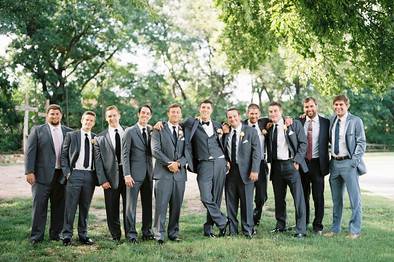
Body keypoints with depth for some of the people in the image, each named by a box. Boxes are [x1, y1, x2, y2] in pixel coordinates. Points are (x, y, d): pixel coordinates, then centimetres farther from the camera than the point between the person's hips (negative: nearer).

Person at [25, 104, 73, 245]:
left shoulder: (68, 132, 11)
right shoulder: (37, 130, 3)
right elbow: (30, 152, -2)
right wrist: (29, 172, -9)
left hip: (61, 175, 3)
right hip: (43, 175, -3)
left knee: (59, 206, 8)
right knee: (39, 206, -1)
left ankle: (56, 234, 19)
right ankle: (36, 236, 6)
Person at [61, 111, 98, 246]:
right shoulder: (71, 135, 6)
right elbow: (64, 155, 3)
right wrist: (67, 172, -5)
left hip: (90, 175, 3)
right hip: (75, 174, -3)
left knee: (85, 207, 9)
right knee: (70, 206, -3)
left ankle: (83, 235, 17)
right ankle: (67, 235, 3)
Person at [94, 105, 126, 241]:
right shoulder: (100, 138, 5)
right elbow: (98, 161, 1)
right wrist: (102, 180, -7)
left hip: (128, 175, 0)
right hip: (111, 177, 0)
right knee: (112, 210, 5)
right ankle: (115, 236, 16)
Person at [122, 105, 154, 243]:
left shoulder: (151, 130, 12)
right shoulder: (130, 131, -2)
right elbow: (125, 155, -5)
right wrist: (127, 174, -14)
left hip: (148, 173, 5)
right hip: (134, 173, -5)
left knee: (148, 204, 10)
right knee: (131, 204, -3)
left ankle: (147, 232, 19)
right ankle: (131, 233, 3)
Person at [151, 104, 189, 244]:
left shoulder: (184, 131, 15)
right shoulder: (159, 129, 4)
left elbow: (187, 153, 9)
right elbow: (155, 150, -6)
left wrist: (178, 163, -9)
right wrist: (169, 163, -14)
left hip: (180, 173, 4)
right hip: (163, 173, -3)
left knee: (176, 205, 6)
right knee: (161, 205, -7)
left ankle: (174, 233, 14)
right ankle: (159, 234, -3)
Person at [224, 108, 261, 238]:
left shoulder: (250, 131, -2)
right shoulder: (226, 133, 10)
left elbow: (257, 152, -6)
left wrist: (254, 170, -13)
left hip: (245, 171, -4)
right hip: (229, 171, 4)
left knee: (246, 202, 2)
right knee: (230, 202, 7)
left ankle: (248, 230, 14)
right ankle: (232, 230, 17)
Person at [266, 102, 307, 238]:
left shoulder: (294, 124, -2)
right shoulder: (269, 127, 10)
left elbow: (303, 143, -3)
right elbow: (267, 146, 12)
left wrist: (297, 161, -10)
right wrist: (266, 130, 0)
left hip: (291, 164, -4)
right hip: (276, 166, 5)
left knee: (298, 198, -5)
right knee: (279, 198, 13)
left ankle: (301, 230, 0)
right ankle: (280, 225, 27)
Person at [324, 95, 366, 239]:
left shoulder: (355, 121, -5)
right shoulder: (331, 120, 9)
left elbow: (361, 143, -6)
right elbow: (329, 139, 17)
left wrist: (354, 160, -13)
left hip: (349, 163, -5)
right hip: (334, 163, 5)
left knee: (355, 198, 1)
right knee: (336, 199, 14)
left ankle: (355, 230, 11)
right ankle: (335, 228, 25)